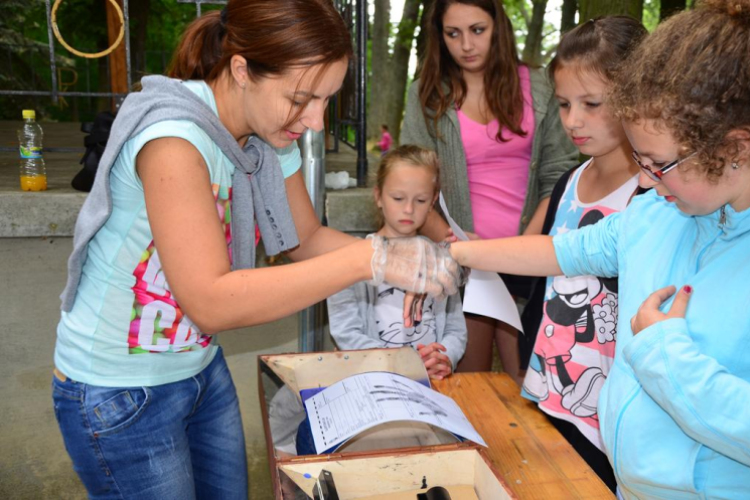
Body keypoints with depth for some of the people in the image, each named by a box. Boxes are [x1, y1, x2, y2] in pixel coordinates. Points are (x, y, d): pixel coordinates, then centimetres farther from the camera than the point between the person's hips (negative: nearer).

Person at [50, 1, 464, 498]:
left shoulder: (271, 139, -6)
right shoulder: (173, 138, -30)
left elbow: (305, 238, 6)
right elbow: (212, 302, -36)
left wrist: (396, 256, -11)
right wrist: (369, 260, -37)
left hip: (201, 368, 7)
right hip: (119, 394, -7)